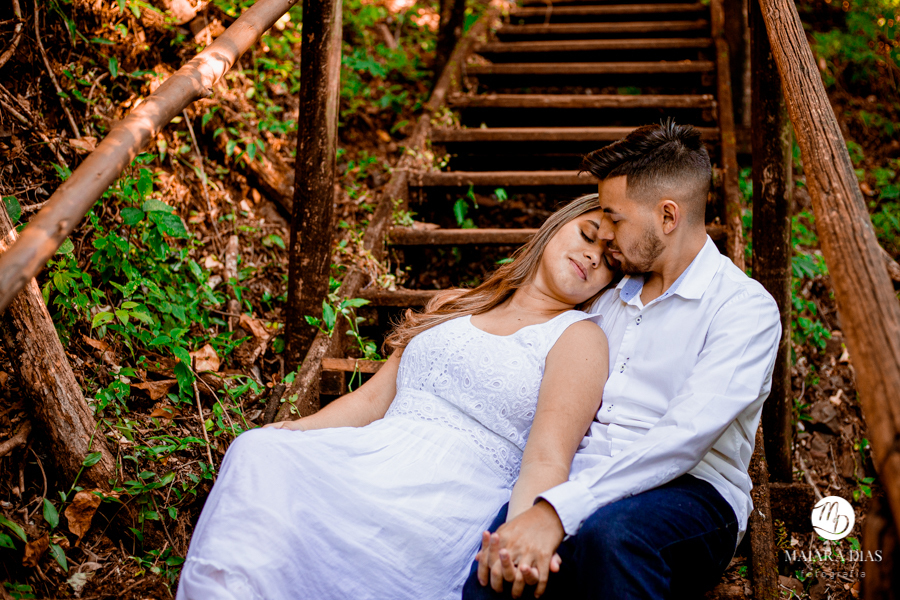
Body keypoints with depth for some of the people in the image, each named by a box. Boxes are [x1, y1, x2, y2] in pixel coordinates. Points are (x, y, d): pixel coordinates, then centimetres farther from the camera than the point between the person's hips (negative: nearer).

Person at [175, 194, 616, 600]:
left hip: (449, 495, -5)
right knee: (260, 453, -25)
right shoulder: (454, 306, 24)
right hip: (372, 456, 6)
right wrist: (292, 430, 5)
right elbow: (372, 398, 22)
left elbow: (547, 460, -8)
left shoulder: (578, 337, 6)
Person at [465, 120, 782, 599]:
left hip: (690, 493, -4)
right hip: (583, 480, 4)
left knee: (611, 533, -39)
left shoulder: (745, 307, -3)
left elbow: (683, 438, -18)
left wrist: (556, 511, -30)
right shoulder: (609, 298, 20)